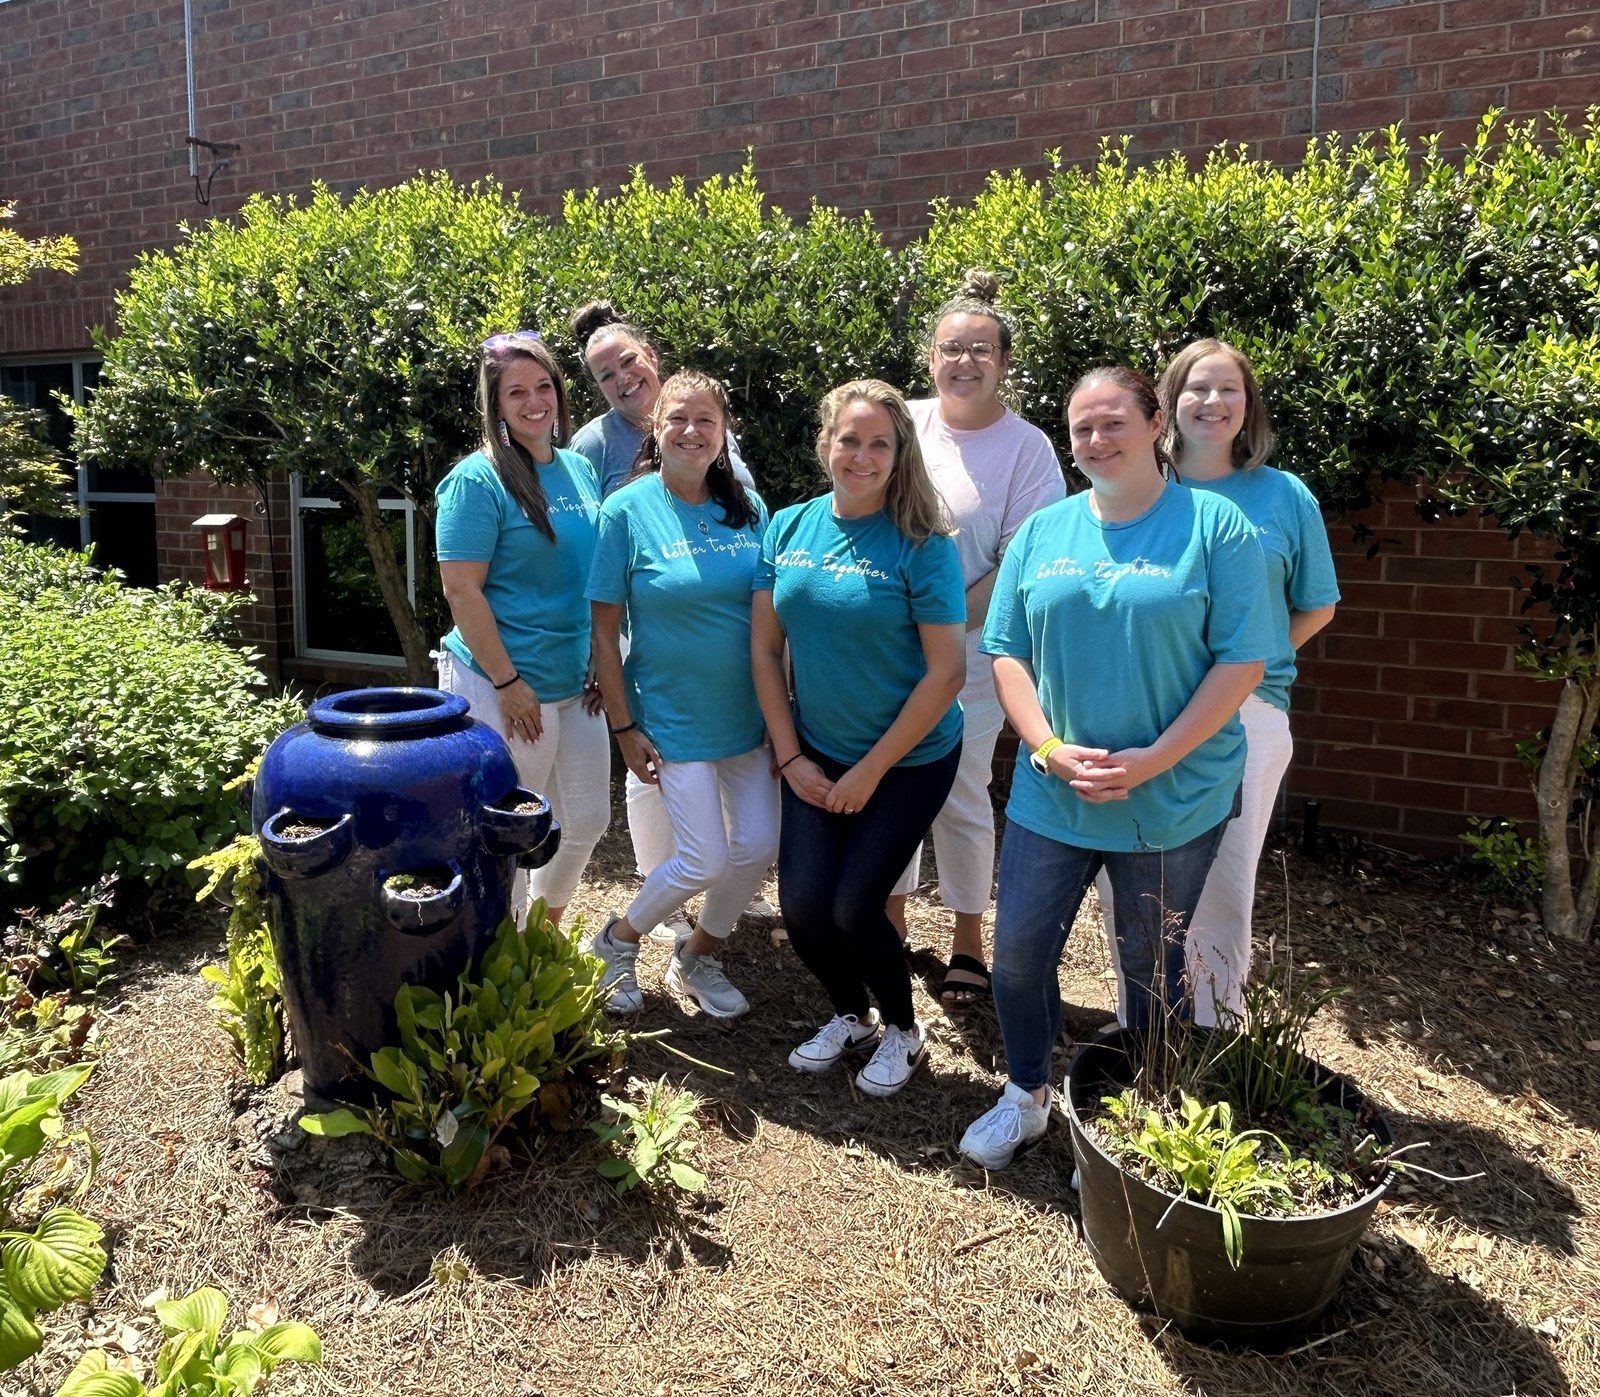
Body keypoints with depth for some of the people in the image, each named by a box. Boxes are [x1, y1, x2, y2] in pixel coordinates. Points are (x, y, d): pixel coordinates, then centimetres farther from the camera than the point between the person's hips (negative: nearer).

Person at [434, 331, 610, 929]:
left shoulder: (580, 469, 9)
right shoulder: (478, 479, -12)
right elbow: (461, 591, -16)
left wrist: (598, 662, 11)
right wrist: (508, 683, -17)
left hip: (576, 681, 7)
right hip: (505, 685, -7)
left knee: (587, 821, 15)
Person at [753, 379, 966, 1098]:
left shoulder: (923, 545, -14)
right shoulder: (788, 528, -1)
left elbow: (946, 671, -15)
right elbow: (764, 649, 3)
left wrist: (870, 771, -13)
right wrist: (791, 757, -2)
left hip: (909, 761, -4)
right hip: (815, 756, 4)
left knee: (853, 905, -7)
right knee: (802, 904, -2)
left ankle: (902, 1029, 25)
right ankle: (850, 1015, 31)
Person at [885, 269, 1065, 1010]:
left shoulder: (1026, 447, -7)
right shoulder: (902, 423, 3)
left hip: (968, 650, -4)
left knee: (960, 795, 6)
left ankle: (967, 940, 24)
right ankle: (891, 916, 34)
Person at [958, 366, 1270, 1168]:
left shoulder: (1215, 527, -6)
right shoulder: (1042, 532, 5)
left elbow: (1241, 661, -11)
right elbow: (1007, 653, 3)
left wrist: (1152, 761, -18)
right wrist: (1051, 749, -12)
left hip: (1173, 798, -3)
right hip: (1050, 792, 3)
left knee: (1151, 967, 13)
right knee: (1018, 950, 8)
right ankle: (1025, 1098, 34)